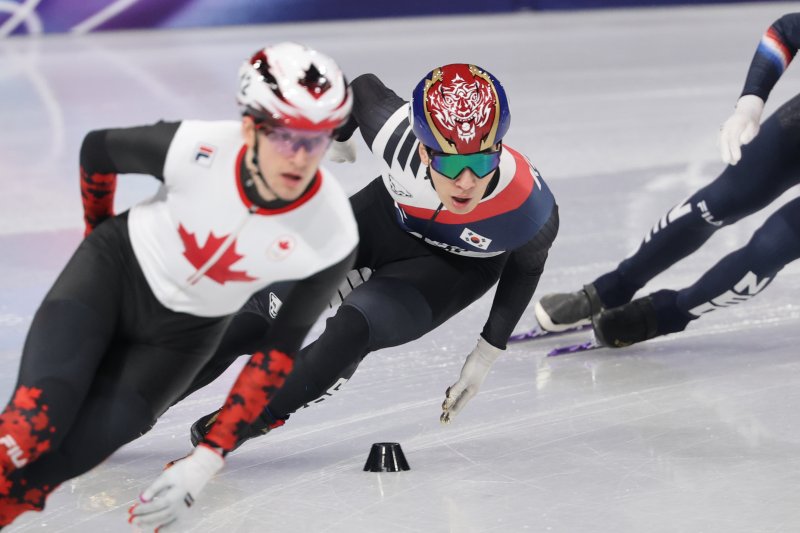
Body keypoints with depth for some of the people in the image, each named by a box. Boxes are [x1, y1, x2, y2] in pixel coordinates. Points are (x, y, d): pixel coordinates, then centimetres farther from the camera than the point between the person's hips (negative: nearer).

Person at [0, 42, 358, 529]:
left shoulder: (333, 238, -24)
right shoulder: (195, 147, -27)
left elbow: (279, 350, -13)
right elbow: (98, 150, -4)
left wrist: (207, 461, -17)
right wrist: (99, 232, 14)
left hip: (183, 335, 1)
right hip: (115, 270, -1)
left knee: (72, 453, -18)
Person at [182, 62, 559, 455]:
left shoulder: (532, 209, -37)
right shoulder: (398, 133, -37)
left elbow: (527, 265, -11)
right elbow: (364, 88, -12)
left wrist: (487, 354, -5)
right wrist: (337, 134, 11)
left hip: (455, 268, -2)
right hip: (388, 217, 2)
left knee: (351, 331, -26)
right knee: (257, 315, -4)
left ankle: (257, 416, 0)